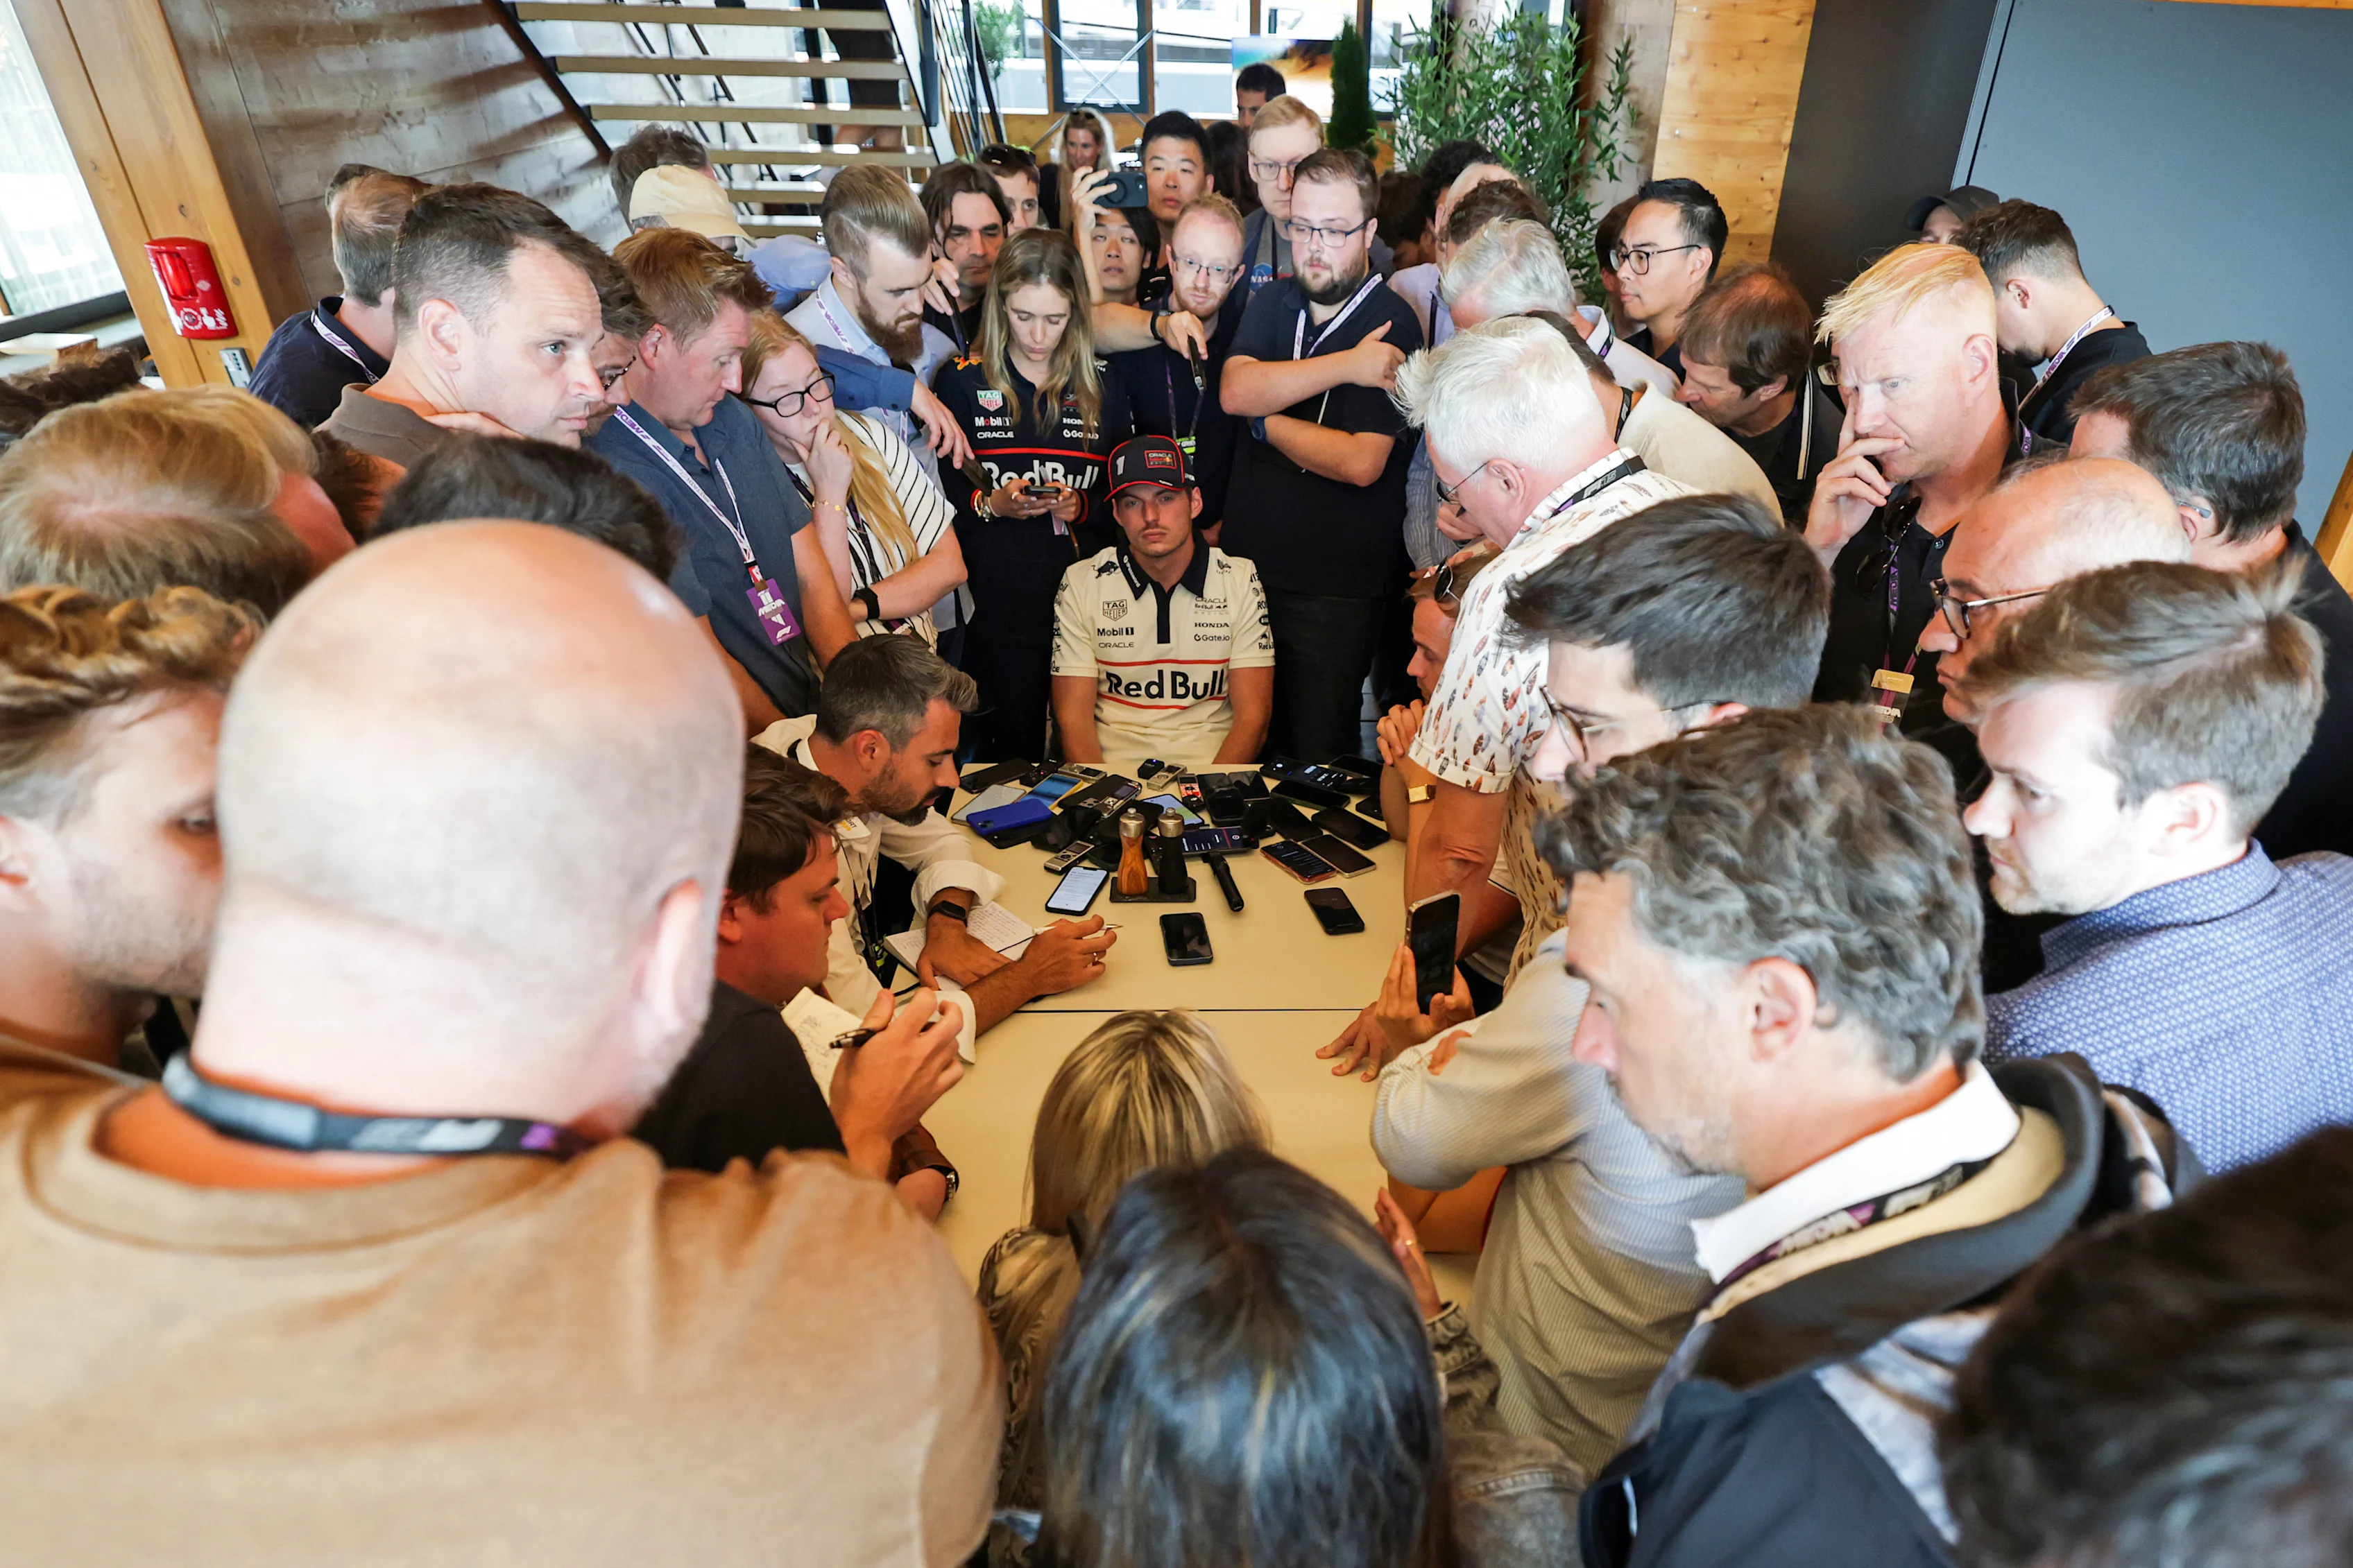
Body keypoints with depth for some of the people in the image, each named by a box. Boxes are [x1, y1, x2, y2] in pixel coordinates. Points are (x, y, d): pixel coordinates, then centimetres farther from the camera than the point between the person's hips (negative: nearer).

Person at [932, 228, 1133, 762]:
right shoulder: (963, 382, 2)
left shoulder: (1101, 387, 9)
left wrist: (1081, 507, -8)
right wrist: (989, 504, -15)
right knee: (1011, 747, 4)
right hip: (996, 602, -2)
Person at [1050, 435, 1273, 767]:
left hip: (1214, 767, 0)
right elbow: (1073, 718, 1)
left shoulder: (1241, 581, 5)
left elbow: (1252, 718, 1)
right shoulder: (1081, 585, 4)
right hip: (1113, 769, 0)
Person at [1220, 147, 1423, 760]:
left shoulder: (1392, 326, -9)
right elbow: (1235, 392, -10)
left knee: (1317, 757, 5)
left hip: (1335, 593, -5)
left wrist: (1267, 422, -8)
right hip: (1246, 566, 6)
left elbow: (1360, 462, -19)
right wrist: (1345, 366, -18)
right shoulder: (1272, 305, 10)